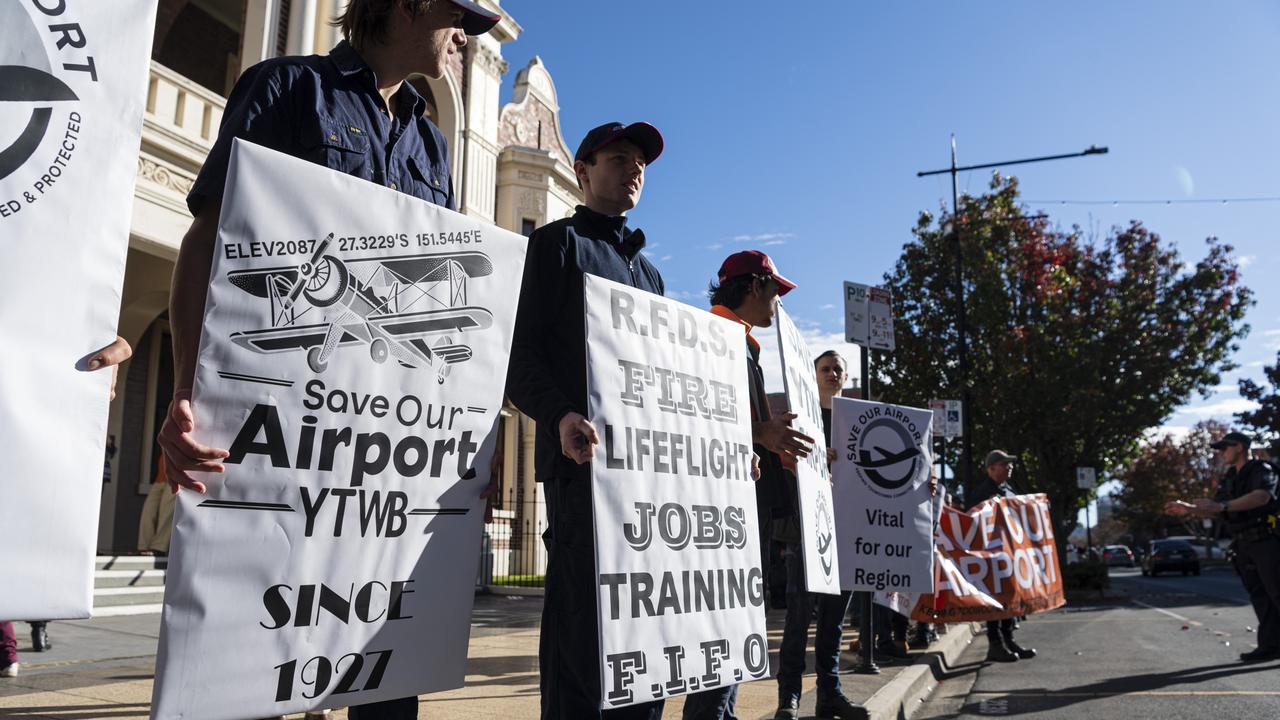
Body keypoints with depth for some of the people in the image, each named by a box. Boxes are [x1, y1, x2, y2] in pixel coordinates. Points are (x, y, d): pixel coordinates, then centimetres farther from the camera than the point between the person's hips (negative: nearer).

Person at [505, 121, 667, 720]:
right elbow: (522, 356, -6)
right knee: (585, 619, -9)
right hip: (584, 456, -7)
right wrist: (561, 416, -24)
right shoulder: (559, 242, 7)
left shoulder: (648, 272, 28)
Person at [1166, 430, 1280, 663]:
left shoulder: (1261, 470, -5)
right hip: (1244, 545, 7)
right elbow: (1214, 510, 17)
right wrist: (1189, 509, -1)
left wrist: (1223, 505, -36)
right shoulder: (1230, 478, 18)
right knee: (1259, 596, 6)